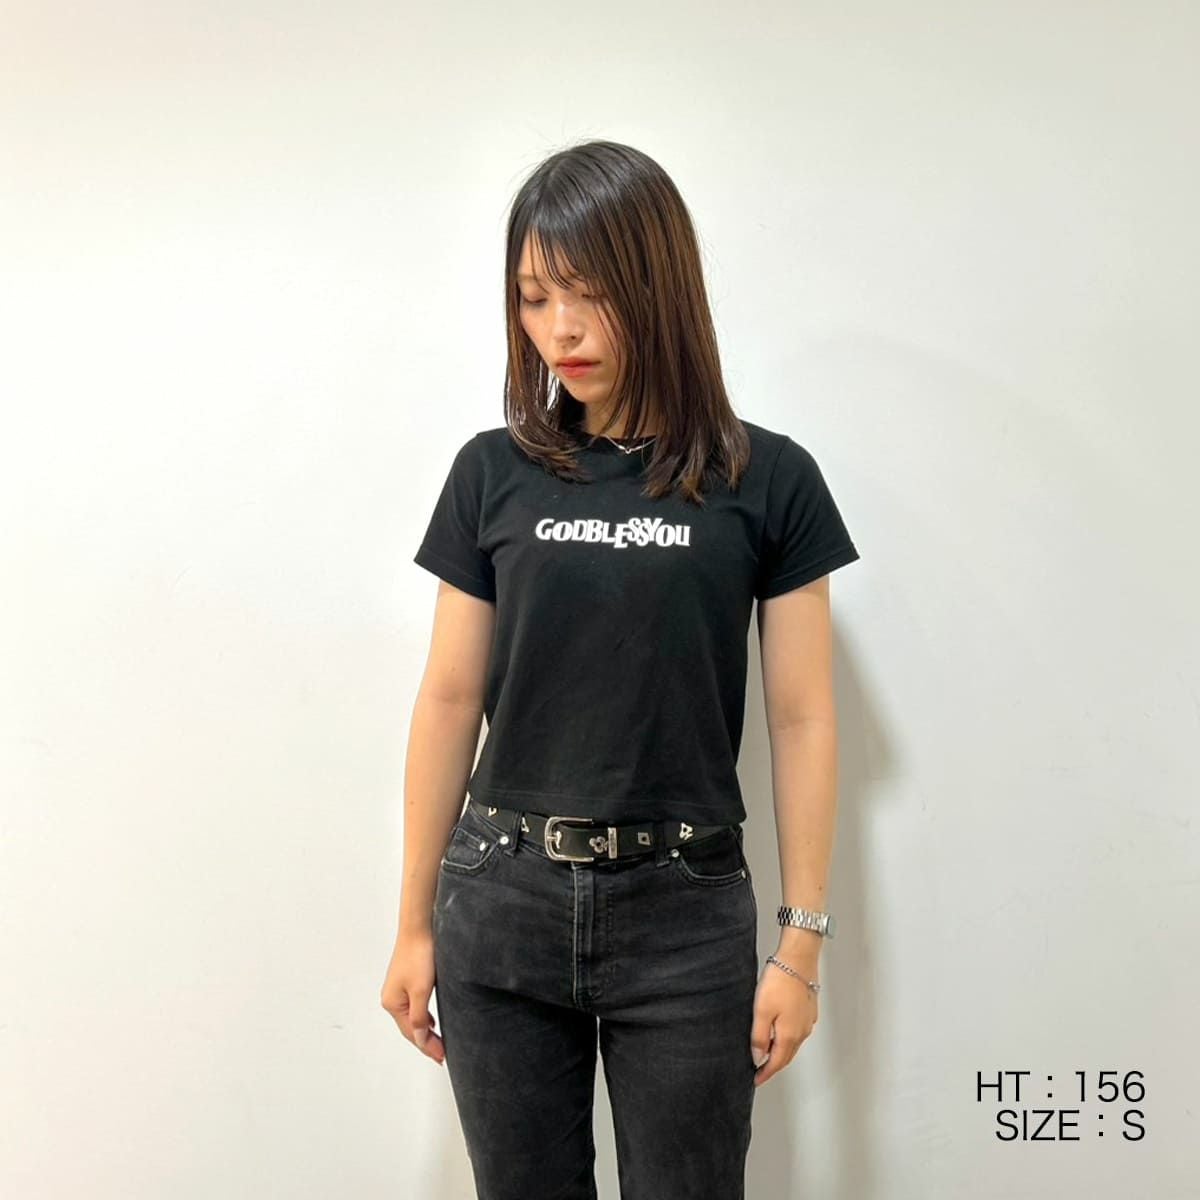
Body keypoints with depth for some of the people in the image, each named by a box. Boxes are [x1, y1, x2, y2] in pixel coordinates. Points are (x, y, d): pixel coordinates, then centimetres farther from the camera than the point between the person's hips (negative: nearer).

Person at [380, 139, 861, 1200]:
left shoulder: (768, 482, -3)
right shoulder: (494, 473, 2)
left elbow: (801, 721, -2)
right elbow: (450, 702, 3)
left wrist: (802, 944, -3)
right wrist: (415, 924, 6)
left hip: (685, 912, -1)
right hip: (503, 905, 2)